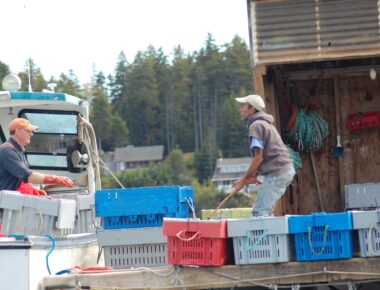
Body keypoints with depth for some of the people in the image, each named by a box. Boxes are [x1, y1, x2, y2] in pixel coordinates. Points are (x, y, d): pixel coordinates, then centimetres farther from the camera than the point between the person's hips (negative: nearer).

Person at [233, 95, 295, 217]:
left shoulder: (256, 126, -10)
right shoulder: (266, 124, 22)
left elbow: (259, 157, -15)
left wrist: (244, 179, -8)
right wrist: (254, 175, 12)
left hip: (277, 174, -10)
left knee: (260, 212, -14)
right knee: (266, 211, 16)